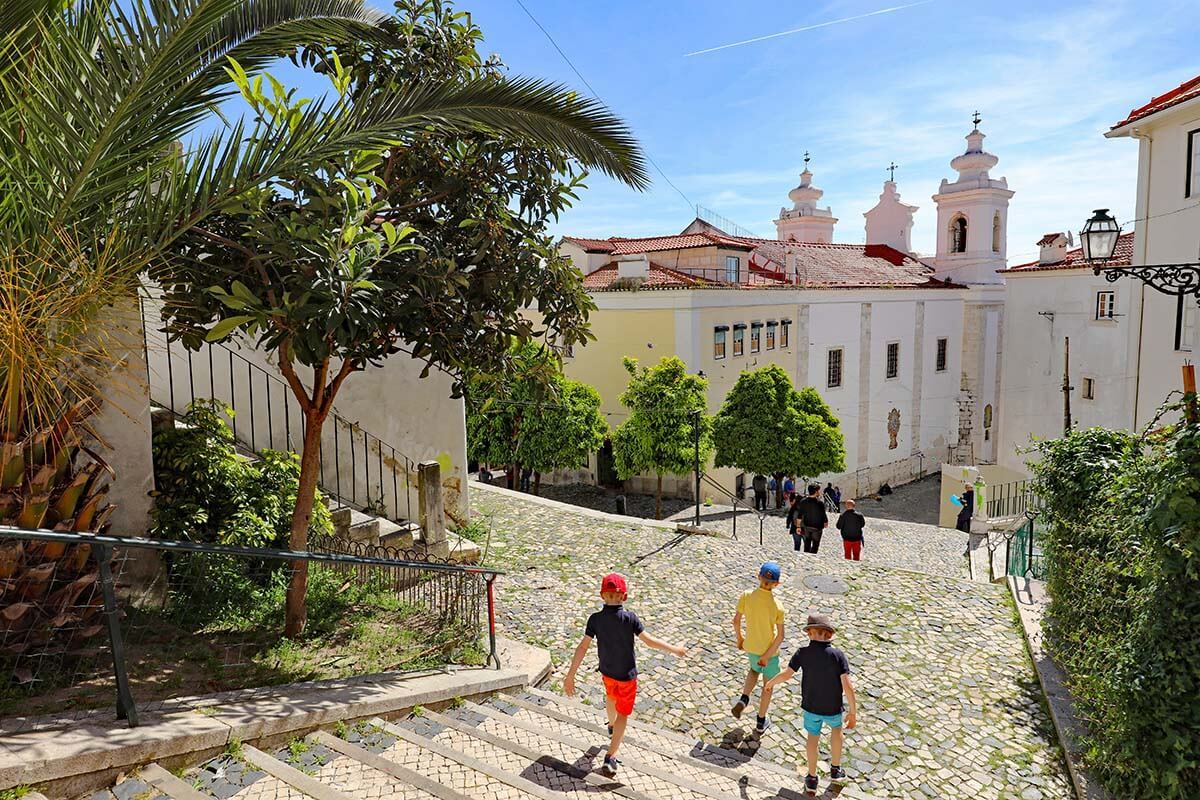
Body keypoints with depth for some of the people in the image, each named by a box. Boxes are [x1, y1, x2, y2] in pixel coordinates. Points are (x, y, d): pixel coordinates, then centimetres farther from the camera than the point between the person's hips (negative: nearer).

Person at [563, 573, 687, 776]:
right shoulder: (630, 618, -23)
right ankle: (610, 758, 2)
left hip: (606, 671, 4)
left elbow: (583, 647, -19)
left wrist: (570, 675, -15)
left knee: (612, 697, 33)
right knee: (623, 714, 10)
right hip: (626, 674, -4)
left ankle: (611, 727, 60)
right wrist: (674, 649, -5)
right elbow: (649, 641, -19)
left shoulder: (595, 619, -17)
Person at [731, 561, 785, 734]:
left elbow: (736, 620, -10)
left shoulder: (746, 596, -19)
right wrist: (767, 655, -11)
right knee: (767, 684, 19)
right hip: (769, 649, -3)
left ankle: (744, 699, 13)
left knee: (754, 670, 34)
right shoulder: (777, 606, -23)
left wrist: (739, 638, 8)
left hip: (750, 646, 3)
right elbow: (780, 636, -21)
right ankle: (760, 723, 30)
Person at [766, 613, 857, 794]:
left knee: (813, 737, 25)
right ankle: (835, 769, 41)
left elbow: (786, 674, -15)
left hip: (811, 705, 0)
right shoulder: (838, 655, -21)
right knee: (836, 728, 33)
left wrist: (771, 682, 6)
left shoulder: (803, 653, -19)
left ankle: (812, 779, 31)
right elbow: (847, 686, -24)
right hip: (832, 708, 0)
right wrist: (853, 711, -12)